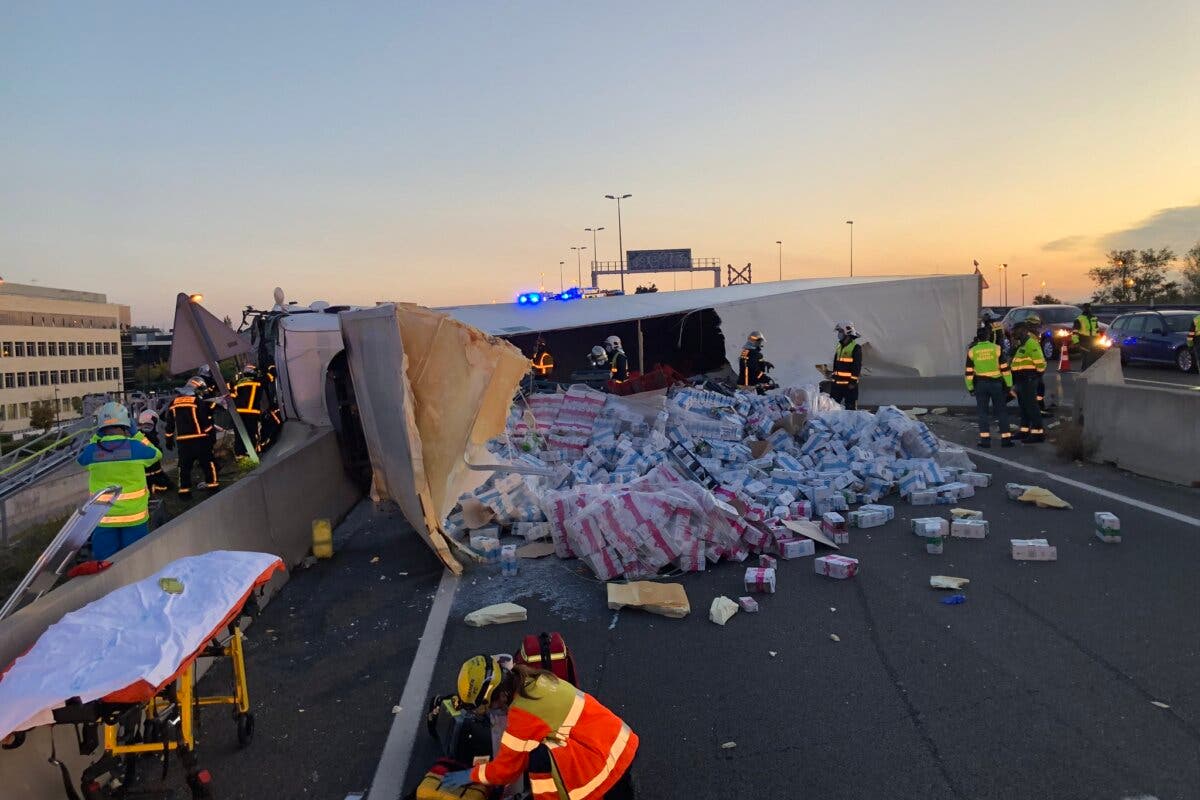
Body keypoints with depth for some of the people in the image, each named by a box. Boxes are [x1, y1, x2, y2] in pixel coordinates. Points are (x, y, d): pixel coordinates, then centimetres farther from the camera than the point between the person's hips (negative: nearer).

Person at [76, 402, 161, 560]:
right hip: (134, 516, -1)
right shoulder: (135, 447, -11)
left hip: (103, 519, 1)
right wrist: (135, 433, 11)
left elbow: (81, 458, 17)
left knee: (105, 562, 11)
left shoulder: (92, 451, -7)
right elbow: (156, 454, 9)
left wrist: (97, 436, 14)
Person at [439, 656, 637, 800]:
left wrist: (471, 775, 9)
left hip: (609, 758, -9)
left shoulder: (523, 713, -18)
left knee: (539, 757, -15)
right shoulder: (534, 681, 5)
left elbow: (508, 767, -4)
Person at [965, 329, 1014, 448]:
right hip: (996, 383, 0)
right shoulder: (996, 348, -3)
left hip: (980, 384, 1)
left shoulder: (972, 351, -1)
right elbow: (1005, 368, -3)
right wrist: (1008, 384, 3)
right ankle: (1006, 439, 6)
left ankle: (985, 439, 0)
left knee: (983, 412, 5)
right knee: (1001, 411, 7)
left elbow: (969, 372, 0)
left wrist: (970, 388, 7)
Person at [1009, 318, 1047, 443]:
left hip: (1028, 380, -10)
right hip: (1022, 380, 11)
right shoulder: (1025, 342, 18)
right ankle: (1024, 430, 25)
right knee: (1023, 406, 16)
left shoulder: (1031, 342, -16)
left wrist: (1038, 373, -10)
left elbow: (1040, 361, -24)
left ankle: (1038, 432, -5)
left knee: (1031, 406, -8)